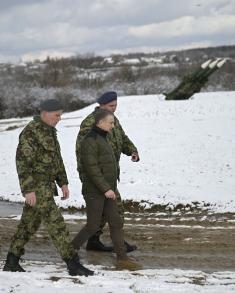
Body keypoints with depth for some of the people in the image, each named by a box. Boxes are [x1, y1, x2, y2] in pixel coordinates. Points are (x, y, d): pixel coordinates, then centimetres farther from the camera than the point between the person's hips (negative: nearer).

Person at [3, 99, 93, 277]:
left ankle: (12, 262, 21)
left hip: (46, 185, 10)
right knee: (56, 222, -10)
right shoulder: (30, 132, -17)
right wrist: (28, 190, -23)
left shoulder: (49, 131, 13)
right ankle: (73, 264, -9)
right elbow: (22, 162, -20)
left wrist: (63, 182, 16)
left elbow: (56, 158, 20)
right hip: (36, 186, -10)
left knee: (29, 223, 14)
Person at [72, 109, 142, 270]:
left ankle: (123, 259, 4)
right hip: (94, 192, -9)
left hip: (106, 191, 9)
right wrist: (106, 189, -23)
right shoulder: (90, 141, -15)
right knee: (93, 226, -2)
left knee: (116, 223, 4)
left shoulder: (102, 139, 15)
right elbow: (92, 168, -22)